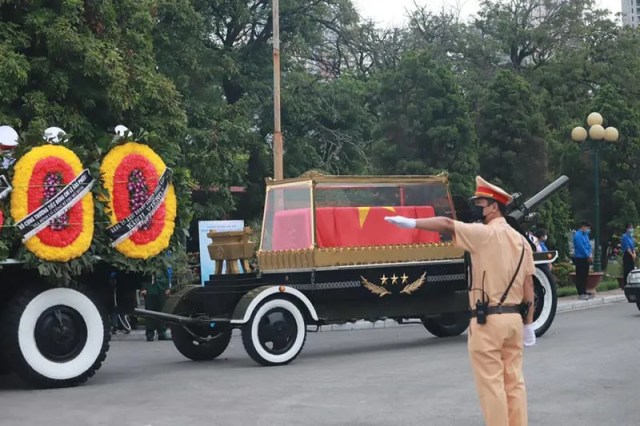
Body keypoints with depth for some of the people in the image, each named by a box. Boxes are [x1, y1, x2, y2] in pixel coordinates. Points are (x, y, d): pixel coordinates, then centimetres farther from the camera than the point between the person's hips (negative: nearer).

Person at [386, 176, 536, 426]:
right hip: (514, 318, 7)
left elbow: (447, 224, -21)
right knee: (514, 382, 12)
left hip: (488, 320, -7)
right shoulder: (521, 241, 11)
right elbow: (528, 286, 11)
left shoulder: (485, 234, -11)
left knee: (491, 384, -1)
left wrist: (412, 223, -18)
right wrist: (529, 324, 15)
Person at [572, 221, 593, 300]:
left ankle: (584, 292, 18)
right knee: (580, 276, -5)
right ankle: (580, 294, -3)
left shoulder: (585, 235, 13)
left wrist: (589, 255, -3)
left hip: (586, 258, 9)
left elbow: (588, 245, 13)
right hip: (579, 258, -9)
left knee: (585, 276, 12)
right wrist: (588, 256, -12)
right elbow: (581, 247, -19)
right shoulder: (578, 235, -15)